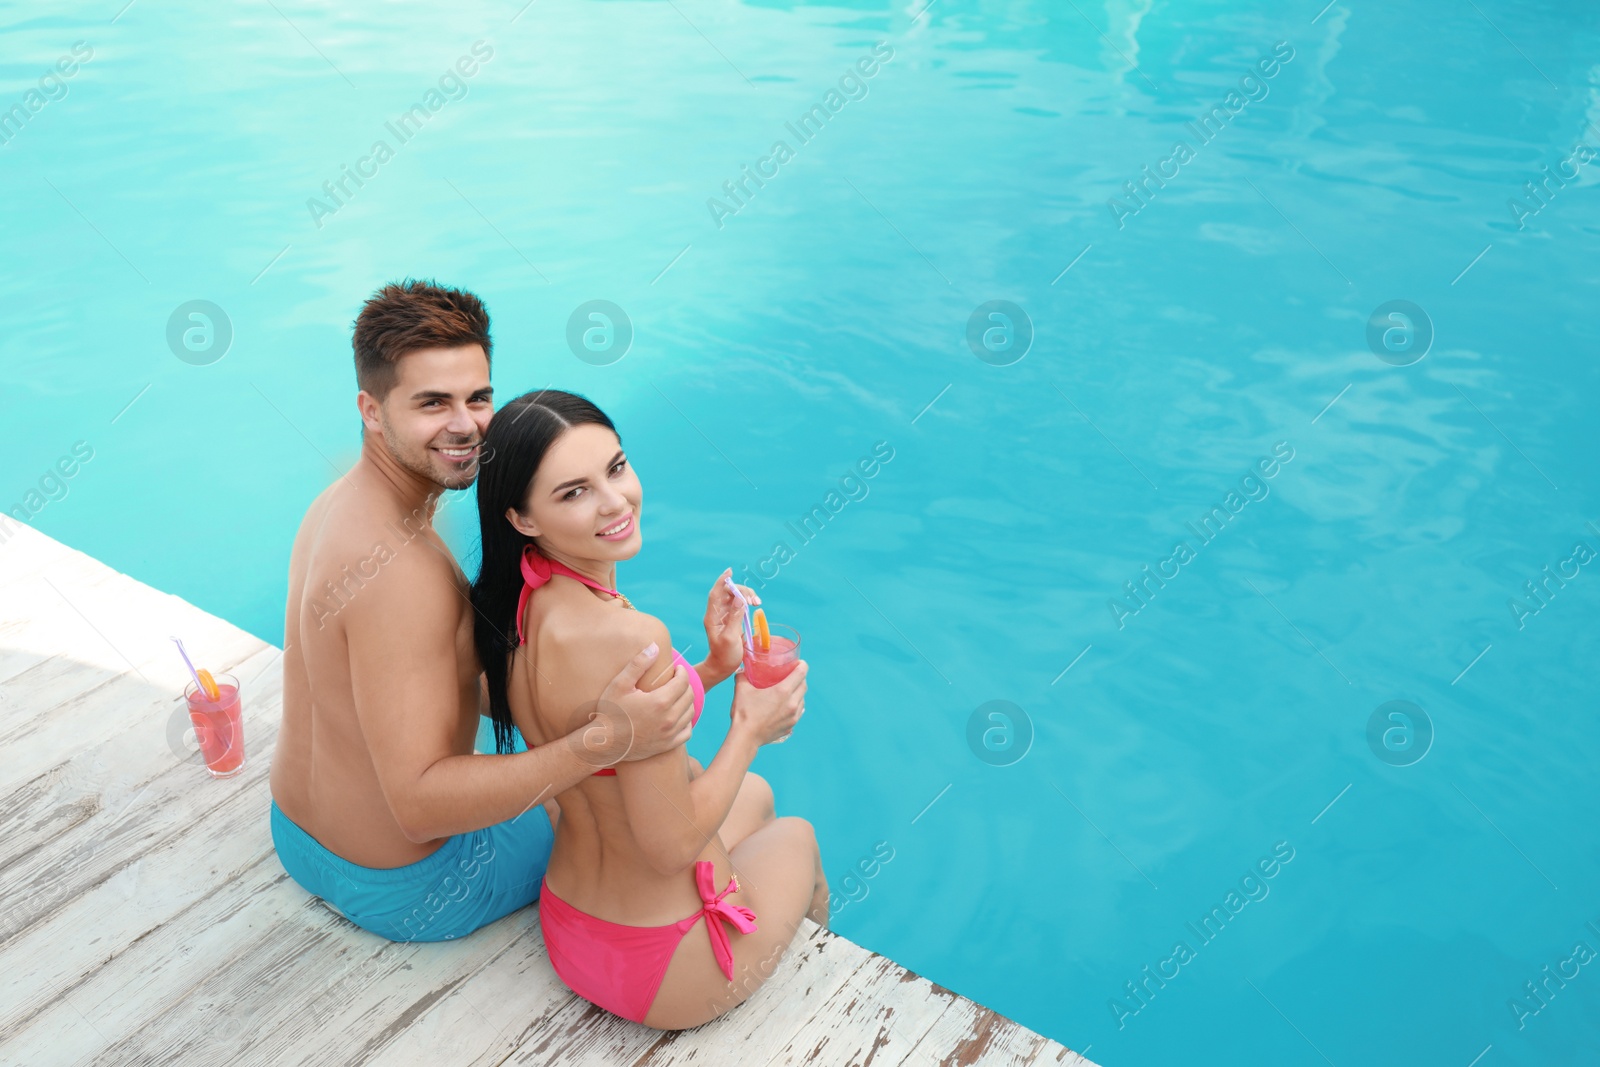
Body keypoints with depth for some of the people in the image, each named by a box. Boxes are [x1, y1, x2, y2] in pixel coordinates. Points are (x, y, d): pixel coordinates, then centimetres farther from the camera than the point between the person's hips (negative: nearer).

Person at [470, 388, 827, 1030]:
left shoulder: (511, 604, -5)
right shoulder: (629, 636, -34)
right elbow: (672, 846, -27)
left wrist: (713, 667, -1)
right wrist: (749, 727, -13)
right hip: (665, 974, -7)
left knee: (756, 794, 34)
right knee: (796, 836, 27)